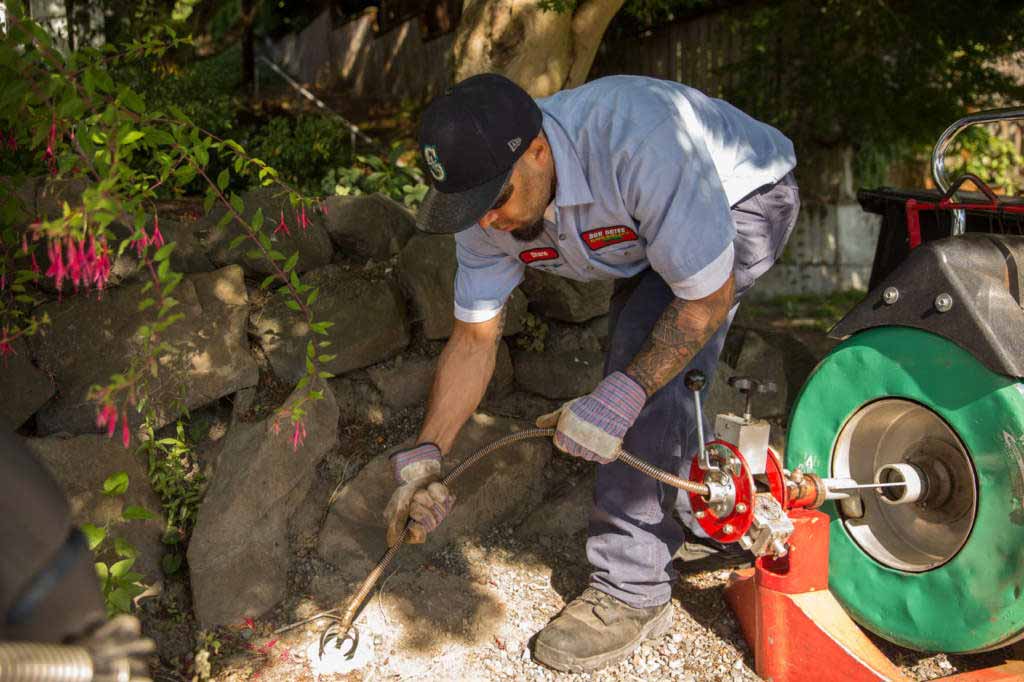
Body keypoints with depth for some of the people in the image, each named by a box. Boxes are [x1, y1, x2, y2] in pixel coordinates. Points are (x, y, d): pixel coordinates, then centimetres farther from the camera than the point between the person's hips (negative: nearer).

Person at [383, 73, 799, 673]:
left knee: (648, 353, -25)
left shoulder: (640, 144, -43)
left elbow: (708, 298, -33)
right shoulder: (489, 198, -20)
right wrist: (426, 456, -21)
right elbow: (475, 338, -12)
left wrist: (618, 398, -40)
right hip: (657, 227, 7)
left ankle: (633, 590, -16)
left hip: (746, 199, -7)